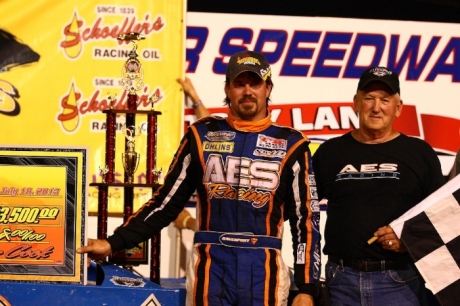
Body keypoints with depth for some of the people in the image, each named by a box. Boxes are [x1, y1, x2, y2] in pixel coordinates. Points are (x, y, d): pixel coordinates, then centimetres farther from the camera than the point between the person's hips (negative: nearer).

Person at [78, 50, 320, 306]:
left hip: (263, 270, -1)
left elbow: (306, 218, 4)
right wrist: (115, 243, 2)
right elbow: (167, 201, 10)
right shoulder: (202, 136, 8)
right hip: (210, 267, 1)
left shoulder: (290, 144, 4)